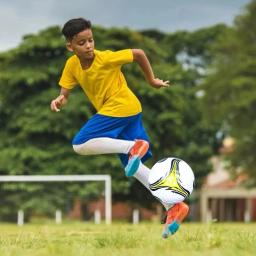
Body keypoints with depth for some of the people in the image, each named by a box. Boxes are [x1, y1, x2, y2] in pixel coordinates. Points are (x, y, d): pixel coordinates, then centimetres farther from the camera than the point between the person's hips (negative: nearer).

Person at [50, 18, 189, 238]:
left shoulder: (106, 58, -19)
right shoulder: (72, 65, 0)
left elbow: (138, 53, -9)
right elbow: (64, 94, 3)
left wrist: (151, 80, 1)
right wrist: (59, 101, -22)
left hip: (122, 106, -8)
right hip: (111, 110, 8)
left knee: (80, 145, -19)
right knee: (133, 166, 8)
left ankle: (134, 146, -23)